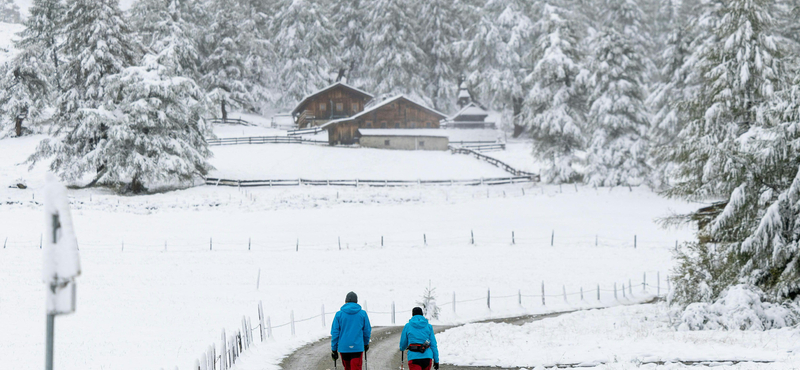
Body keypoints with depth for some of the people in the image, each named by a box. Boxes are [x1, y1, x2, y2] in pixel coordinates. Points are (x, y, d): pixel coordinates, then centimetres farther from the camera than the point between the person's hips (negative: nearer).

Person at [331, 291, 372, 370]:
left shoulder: (339, 314, -2)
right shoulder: (363, 313, -1)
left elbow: (335, 332, -2)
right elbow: (367, 331, 6)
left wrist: (334, 349, 5)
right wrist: (366, 343, 24)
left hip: (343, 348, 1)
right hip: (357, 347, -1)